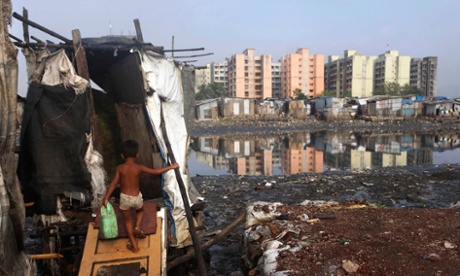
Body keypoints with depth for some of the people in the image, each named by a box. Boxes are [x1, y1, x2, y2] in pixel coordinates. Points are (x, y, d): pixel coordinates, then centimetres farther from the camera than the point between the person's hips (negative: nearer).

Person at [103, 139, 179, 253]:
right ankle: (137, 227, 8)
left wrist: (106, 198, -1)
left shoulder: (120, 168, -11)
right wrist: (171, 167, 0)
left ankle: (134, 245, 23)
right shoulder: (139, 168, -12)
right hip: (136, 197, 0)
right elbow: (156, 171, -9)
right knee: (140, 211, 33)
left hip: (124, 198, 0)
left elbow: (114, 183, -9)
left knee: (127, 220, 19)